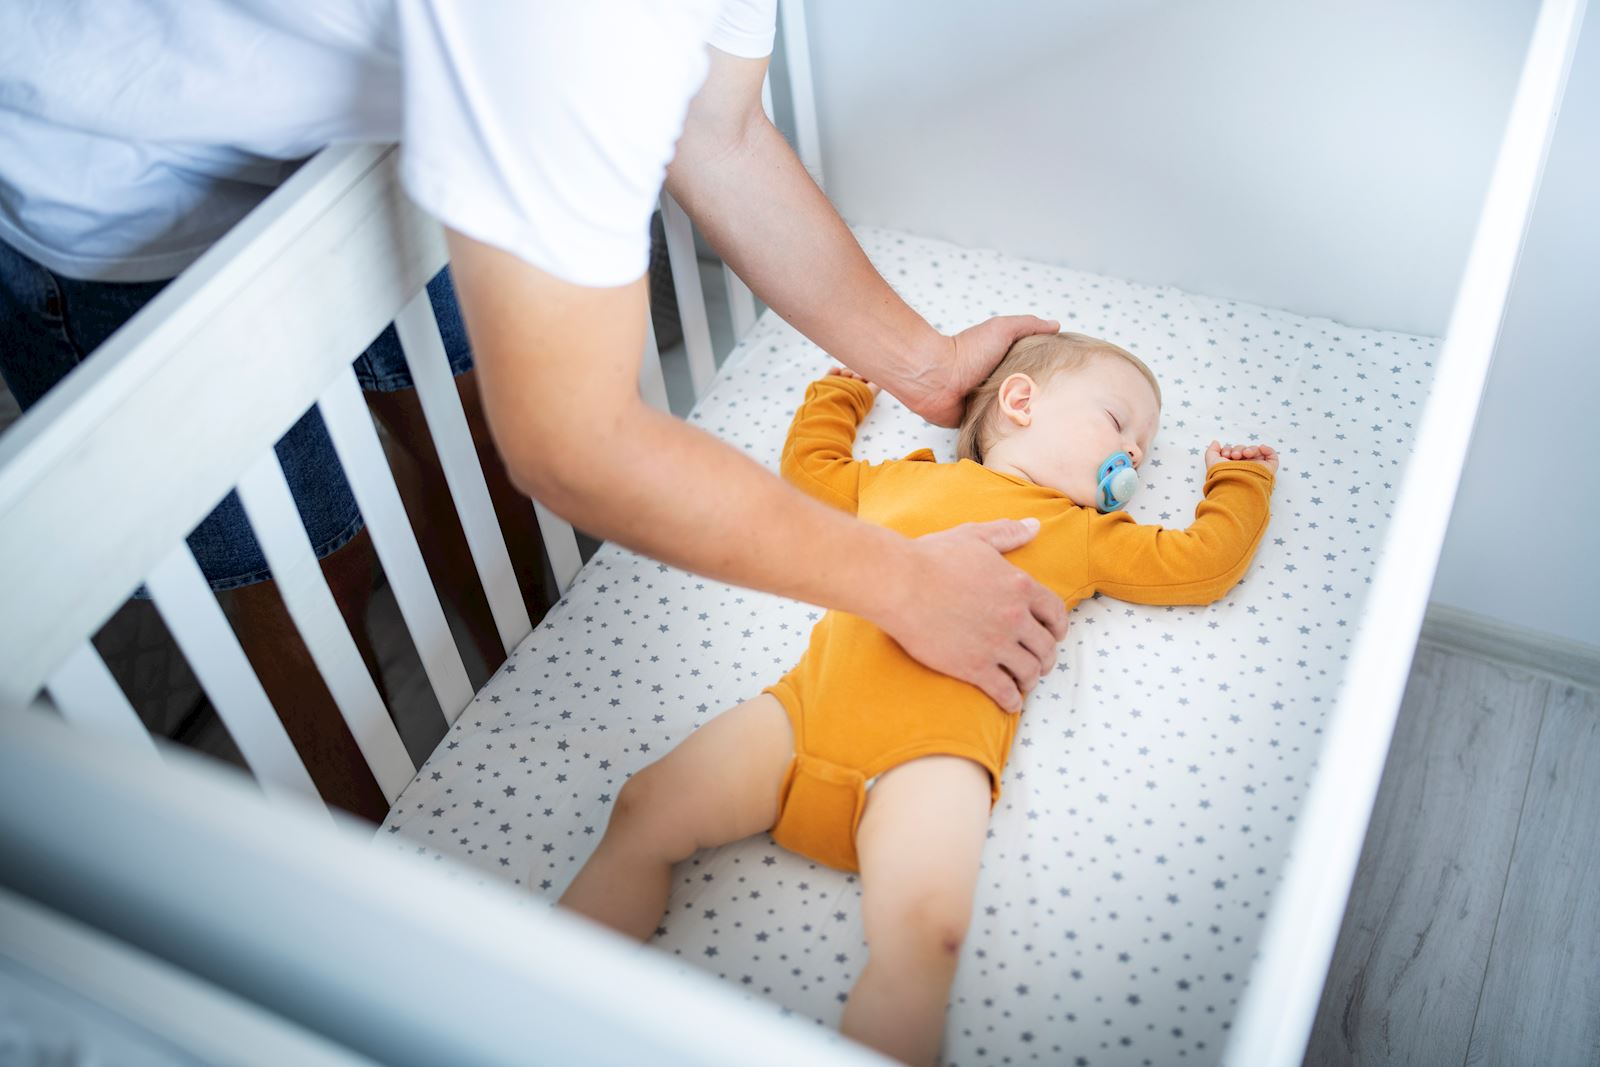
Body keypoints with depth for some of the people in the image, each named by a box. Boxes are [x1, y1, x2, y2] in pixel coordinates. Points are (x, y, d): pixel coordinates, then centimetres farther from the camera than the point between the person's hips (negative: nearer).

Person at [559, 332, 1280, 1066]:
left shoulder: (1087, 536, 26)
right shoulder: (900, 481, 29)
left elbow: (1200, 564, 26)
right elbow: (808, 467, 42)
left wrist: (1239, 482, 38)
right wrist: (840, 393, 55)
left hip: (934, 750, -2)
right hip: (812, 704, 2)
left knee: (922, 932, -30)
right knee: (645, 813, -11)